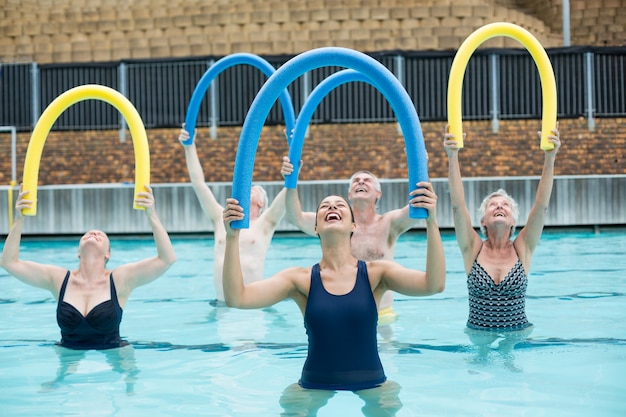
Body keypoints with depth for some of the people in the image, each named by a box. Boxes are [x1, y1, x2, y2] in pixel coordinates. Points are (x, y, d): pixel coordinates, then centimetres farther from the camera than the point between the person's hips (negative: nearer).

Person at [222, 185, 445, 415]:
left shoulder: (375, 273, -2)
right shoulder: (301, 279, -1)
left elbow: (434, 285, -19)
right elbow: (236, 298, -13)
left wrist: (431, 222, -31)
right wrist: (232, 237, -25)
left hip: (370, 385, 0)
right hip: (315, 387, 0)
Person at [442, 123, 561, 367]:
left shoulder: (523, 249, -1)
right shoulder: (473, 249, -2)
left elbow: (542, 205, -11)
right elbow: (457, 205, -13)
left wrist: (550, 158, -21)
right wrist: (452, 158, -24)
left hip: (517, 332, 0)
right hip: (479, 333, 0)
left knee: (508, 350, -16)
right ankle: (482, 356, 16)